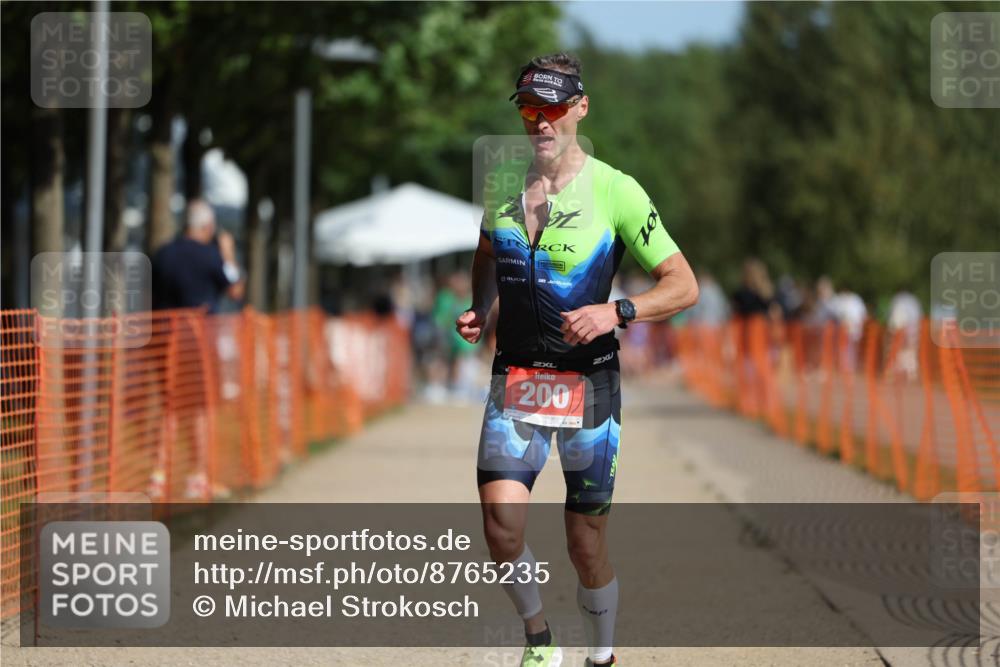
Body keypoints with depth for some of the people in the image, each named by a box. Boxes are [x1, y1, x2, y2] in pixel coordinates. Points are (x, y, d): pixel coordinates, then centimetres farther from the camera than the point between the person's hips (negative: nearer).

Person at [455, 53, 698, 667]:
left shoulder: (615, 191, -9)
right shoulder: (502, 184, 5)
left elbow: (684, 286, -9)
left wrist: (616, 312, -25)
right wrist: (481, 313, 5)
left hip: (589, 381, -3)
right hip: (515, 379, 3)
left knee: (587, 542, 2)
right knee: (502, 524, -13)